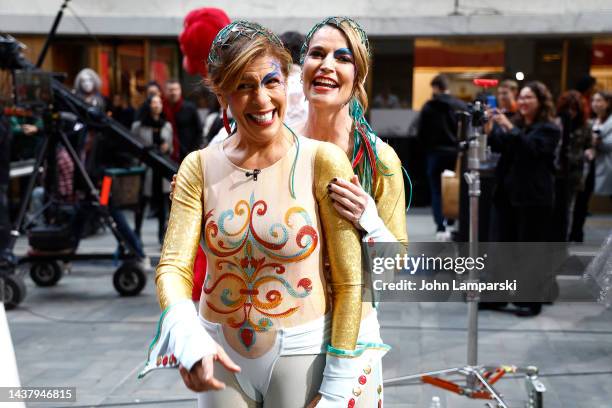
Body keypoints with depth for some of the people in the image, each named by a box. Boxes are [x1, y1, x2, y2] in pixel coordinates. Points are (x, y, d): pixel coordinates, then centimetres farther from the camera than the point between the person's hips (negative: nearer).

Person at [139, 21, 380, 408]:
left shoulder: (323, 162, -10)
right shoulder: (199, 168, -2)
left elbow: (350, 283, -9)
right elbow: (174, 266, -7)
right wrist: (189, 339, -28)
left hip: (301, 353, -2)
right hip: (221, 354, 3)